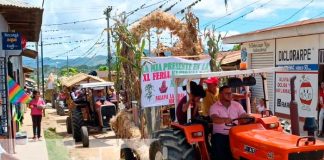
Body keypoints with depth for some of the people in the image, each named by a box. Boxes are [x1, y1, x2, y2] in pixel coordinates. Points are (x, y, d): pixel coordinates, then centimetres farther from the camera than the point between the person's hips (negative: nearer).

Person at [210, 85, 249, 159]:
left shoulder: (237, 105, 10)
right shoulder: (214, 107, -3)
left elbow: (244, 116, 0)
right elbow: (215, 119, -23)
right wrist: (224, 120, -44)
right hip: (220, 134, -3)